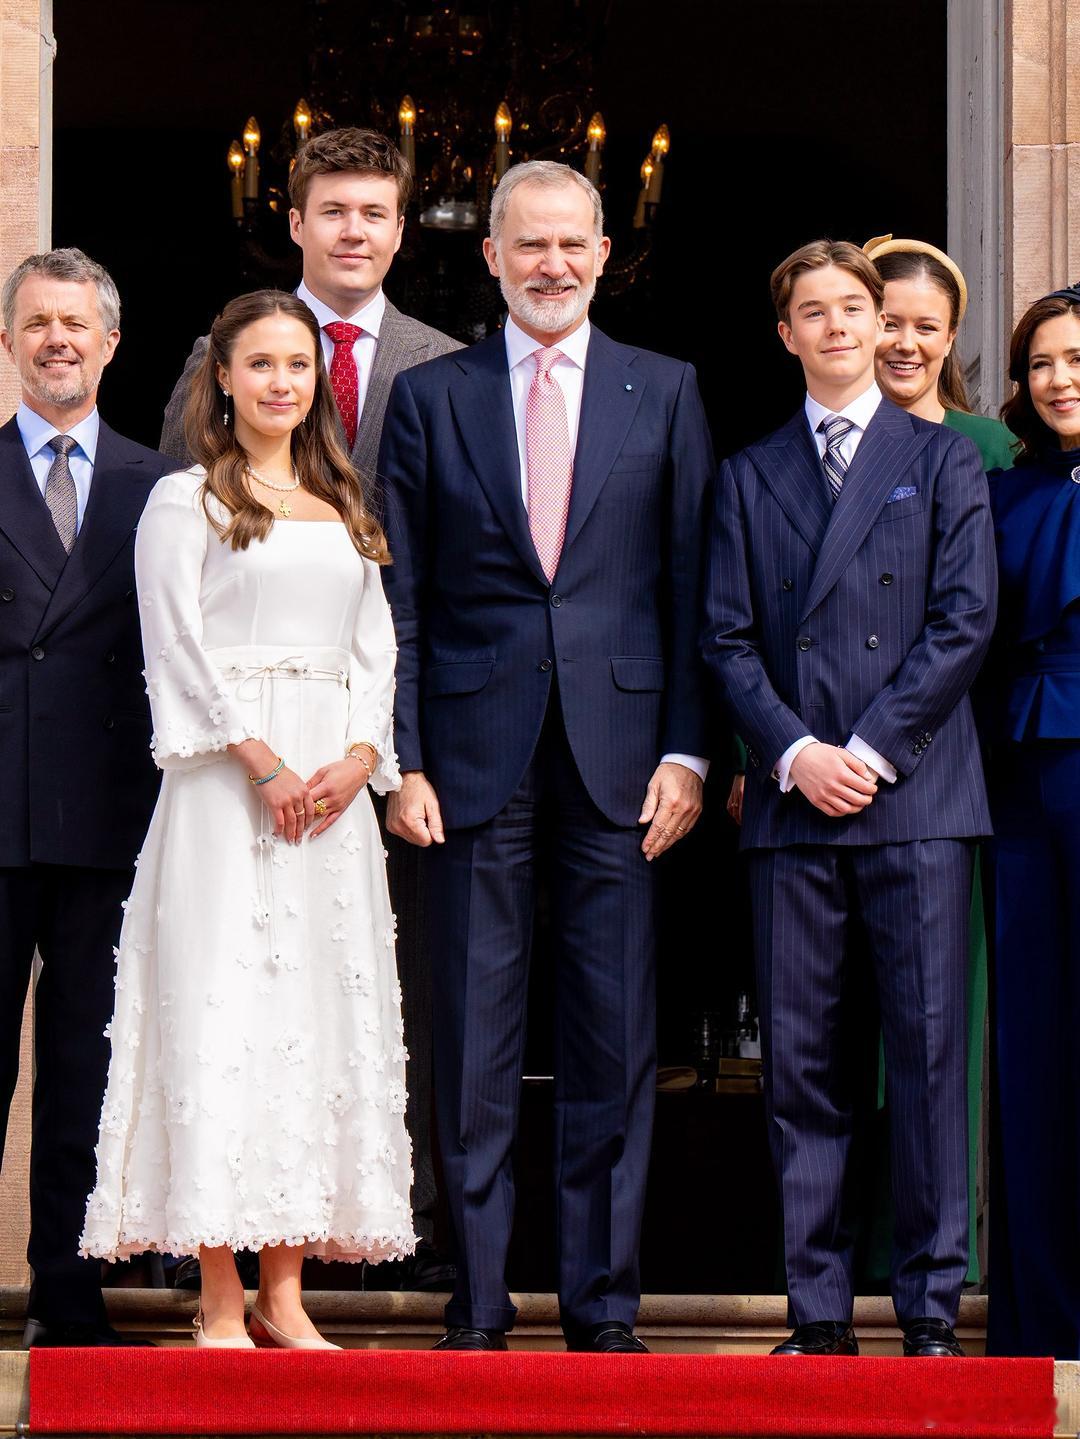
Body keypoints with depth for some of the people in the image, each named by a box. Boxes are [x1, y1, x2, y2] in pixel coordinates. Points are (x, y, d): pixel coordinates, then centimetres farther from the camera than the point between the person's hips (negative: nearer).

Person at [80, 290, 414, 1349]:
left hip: (335, 788, 6)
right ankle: (220, 1306, -8)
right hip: (224, 782, -5)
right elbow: (177, 647, -6)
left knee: (320, 1017, 2)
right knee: (222, 1012, -9)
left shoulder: (344, 511, 19)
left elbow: (374, 650, 15)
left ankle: (284, 1296, 5)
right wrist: (264, 762, -15)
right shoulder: (185, 502, 3)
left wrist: (360, 758, -3)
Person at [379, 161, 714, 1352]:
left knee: (615, 1042, 2)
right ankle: (476, 1306, 9)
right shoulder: (430, 397, 8)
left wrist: (685, 751, -2)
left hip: (618, 755, 0)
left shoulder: (665, 393, 8)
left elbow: (692, 591, 6)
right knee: (473, 1046, 2)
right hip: (478, 755, 0)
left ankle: (602, 1306, 10)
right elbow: (400, 599, 6)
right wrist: (404, 759, -2)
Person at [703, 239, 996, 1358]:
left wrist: (872, 748, -9)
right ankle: (819, 1315, 5)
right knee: (800, 1063, 1)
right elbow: (726, 636, 9)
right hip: (791, 803, 2)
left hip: (916, 799, -2)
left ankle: (932, 1312, -1)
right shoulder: (750, 476, 16)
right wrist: (795, 752, -7)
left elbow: (966, 619, 0)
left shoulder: (943, 461, 9)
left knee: (928, 1052, -5)